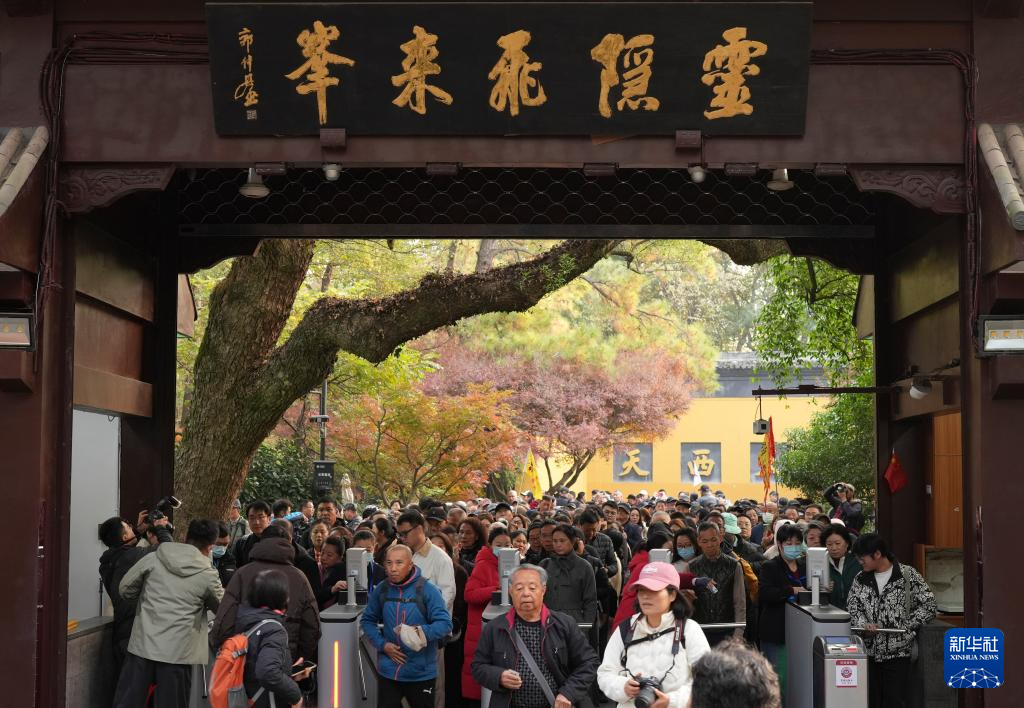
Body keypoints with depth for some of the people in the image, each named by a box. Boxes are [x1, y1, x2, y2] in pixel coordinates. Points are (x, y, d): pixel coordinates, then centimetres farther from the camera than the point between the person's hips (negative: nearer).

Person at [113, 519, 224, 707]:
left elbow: (125, 589, 8)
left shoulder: (153, 559, 1)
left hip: (143, 645, 2)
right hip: (177, 652, -2)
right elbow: (221, 606, 12)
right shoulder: (207, 575, -3)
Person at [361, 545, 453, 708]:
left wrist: (423, 632, -32)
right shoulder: (381, 590, 0)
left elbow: (445, 624, -14)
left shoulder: (427, 590, -12)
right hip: (388, 671, 3)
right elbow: (367, 620, 10)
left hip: (420, 673, -2)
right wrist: (382, 644, -5)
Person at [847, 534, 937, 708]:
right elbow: (852, 607, 8)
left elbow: (928, 606, -4)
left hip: (898, 653, -4)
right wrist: (863, 624, -12)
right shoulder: (860, 579, 9)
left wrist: (905, 626, -10)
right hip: (868, 652, 4)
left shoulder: (908, 575, -4)